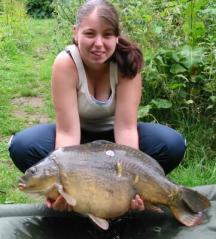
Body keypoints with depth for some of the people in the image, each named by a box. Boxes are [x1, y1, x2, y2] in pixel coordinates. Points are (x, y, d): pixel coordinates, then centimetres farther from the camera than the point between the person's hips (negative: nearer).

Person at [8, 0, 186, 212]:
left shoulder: (127, 61, -23)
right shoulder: (66, 63, -27)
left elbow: (125, 126, -27)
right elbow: (68, 131, -30)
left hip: (112, 135, 1)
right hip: (78, 135, -1)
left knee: (173, 144, -25)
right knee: (21, 146, -29)